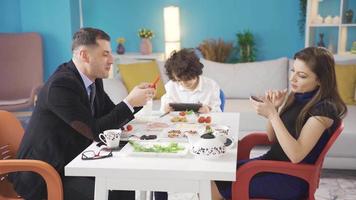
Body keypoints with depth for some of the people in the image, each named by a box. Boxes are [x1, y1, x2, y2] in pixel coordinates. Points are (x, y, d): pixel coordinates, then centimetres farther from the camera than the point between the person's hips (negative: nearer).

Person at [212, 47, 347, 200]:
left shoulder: (324, 108, -19)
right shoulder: (296, 96, 4)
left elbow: (296, 155, -26)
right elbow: (272, 138, 8)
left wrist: (272, 114, -26)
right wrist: (273, 108, -9)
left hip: (292, 177, -7)